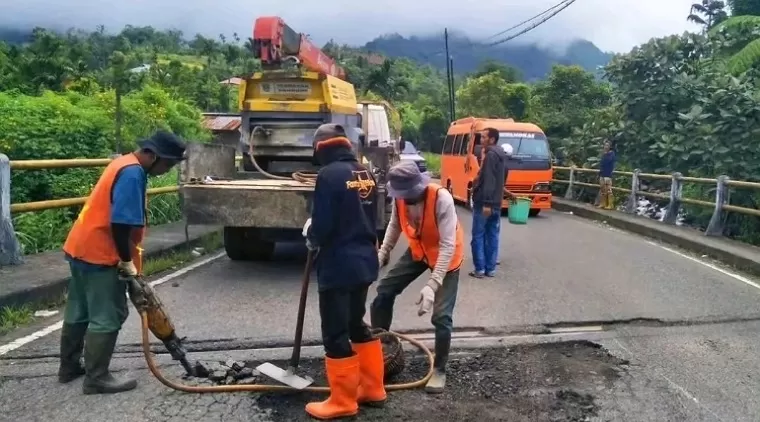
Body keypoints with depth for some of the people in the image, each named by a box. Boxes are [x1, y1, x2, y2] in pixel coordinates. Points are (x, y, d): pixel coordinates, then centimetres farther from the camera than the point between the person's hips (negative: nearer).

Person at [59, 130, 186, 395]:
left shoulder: (125, 164, 12)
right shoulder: (133, 173, -20)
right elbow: (121, 224, -25)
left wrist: (126, 258, 18)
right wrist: (128, 262, -14)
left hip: (80, 247, 10)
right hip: (99, 254, -10)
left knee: (79, 312, 19)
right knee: (107, 317, -1)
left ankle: (69, 367, 31)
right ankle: (96, 378, 8)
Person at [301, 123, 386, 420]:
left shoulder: (329, 174, -16)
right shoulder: (365, 174, 7)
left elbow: (322, 225, -19)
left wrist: (311, 236, 1)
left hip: (338, 265, -8)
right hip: (363, 261, 8)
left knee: (335, 334, 3)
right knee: (357, 324, 20)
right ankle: (372, 389, 28)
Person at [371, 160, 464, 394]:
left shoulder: (442, 199, -35)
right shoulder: (400, 197, -19)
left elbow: (448, 245, -34)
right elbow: (395, 225, 3)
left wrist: (432, 285, -38)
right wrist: (382, 254, -7)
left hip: (446, 256, -5)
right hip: (418, 251, 6)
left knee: (441, 315, -10)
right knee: (384, 291, 3)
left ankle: (439, 370, 12)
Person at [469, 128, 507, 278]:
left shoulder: (491, 155, -15)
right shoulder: (501, 156, 15)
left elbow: (488, 181, -22)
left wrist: (486, 203, -26)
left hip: (484, 203, -9)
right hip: (496, 203, 9)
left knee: (478, 236, -2)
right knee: (492, 236, 9)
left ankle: (480, 269, 0)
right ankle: (490, 269, 13)